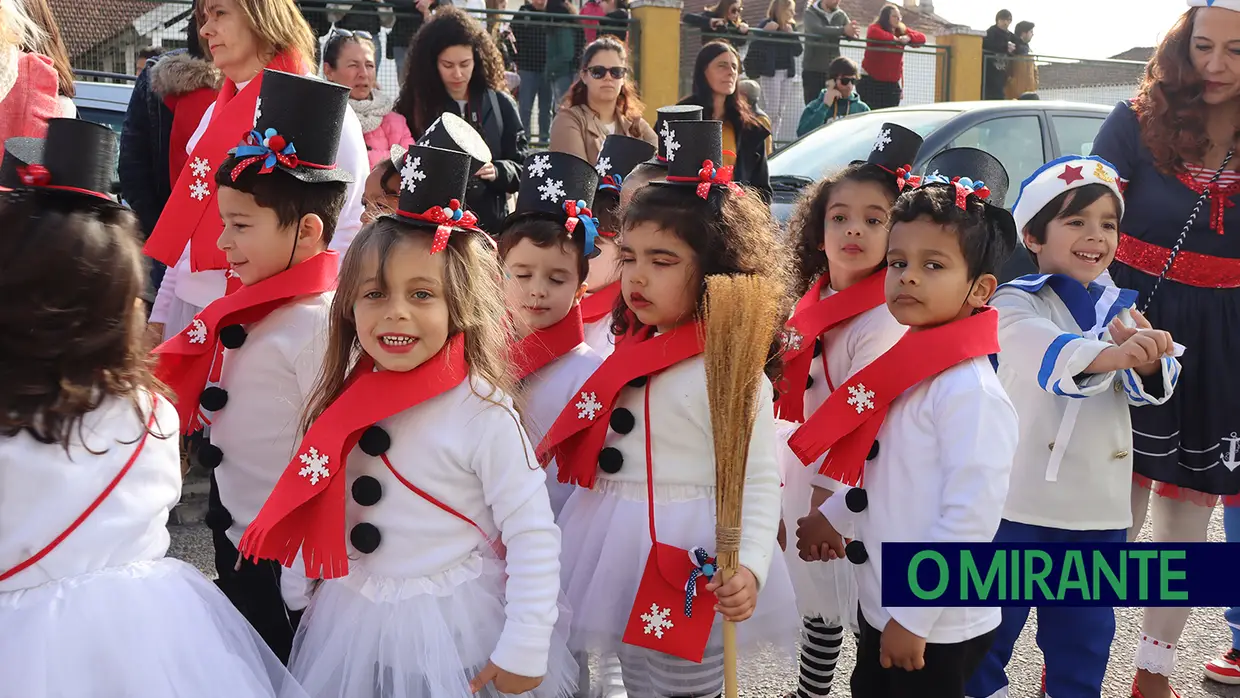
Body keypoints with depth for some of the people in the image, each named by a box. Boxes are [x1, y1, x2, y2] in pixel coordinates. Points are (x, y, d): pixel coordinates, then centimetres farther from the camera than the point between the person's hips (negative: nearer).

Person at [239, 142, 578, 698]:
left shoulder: (484, 413, -21)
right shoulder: (348, 398, -3)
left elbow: (533, 537, -19)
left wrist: (523, 652, -18)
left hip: (452, 625, -6)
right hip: (350, 620, 6)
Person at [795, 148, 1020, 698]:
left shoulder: (969, 390, -22)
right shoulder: (906, 368, 4)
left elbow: (970, 519, -25)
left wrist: (912, 616, -22)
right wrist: (831, 516, 22)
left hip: (936, 630, -8)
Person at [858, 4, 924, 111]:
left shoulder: (902, 31, 9)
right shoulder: (875, 28, -6)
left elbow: (922, 38, 5)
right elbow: (874, 34, -30)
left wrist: (908, 38, -15)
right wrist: (893, 38, -19)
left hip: (893, 83, 5)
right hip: (871, 81, -5)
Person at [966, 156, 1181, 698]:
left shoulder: (1118, 309, 9)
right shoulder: (1015, 302, -10)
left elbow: (1147, 390, -2)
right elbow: (1044, 351, -32)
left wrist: (1148, 362, -26)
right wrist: (1107, 355, -52)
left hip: (1100, 507, 5)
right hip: (1022, 502, -5)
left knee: (1085, 630, 18)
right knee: (996, 618, 8)